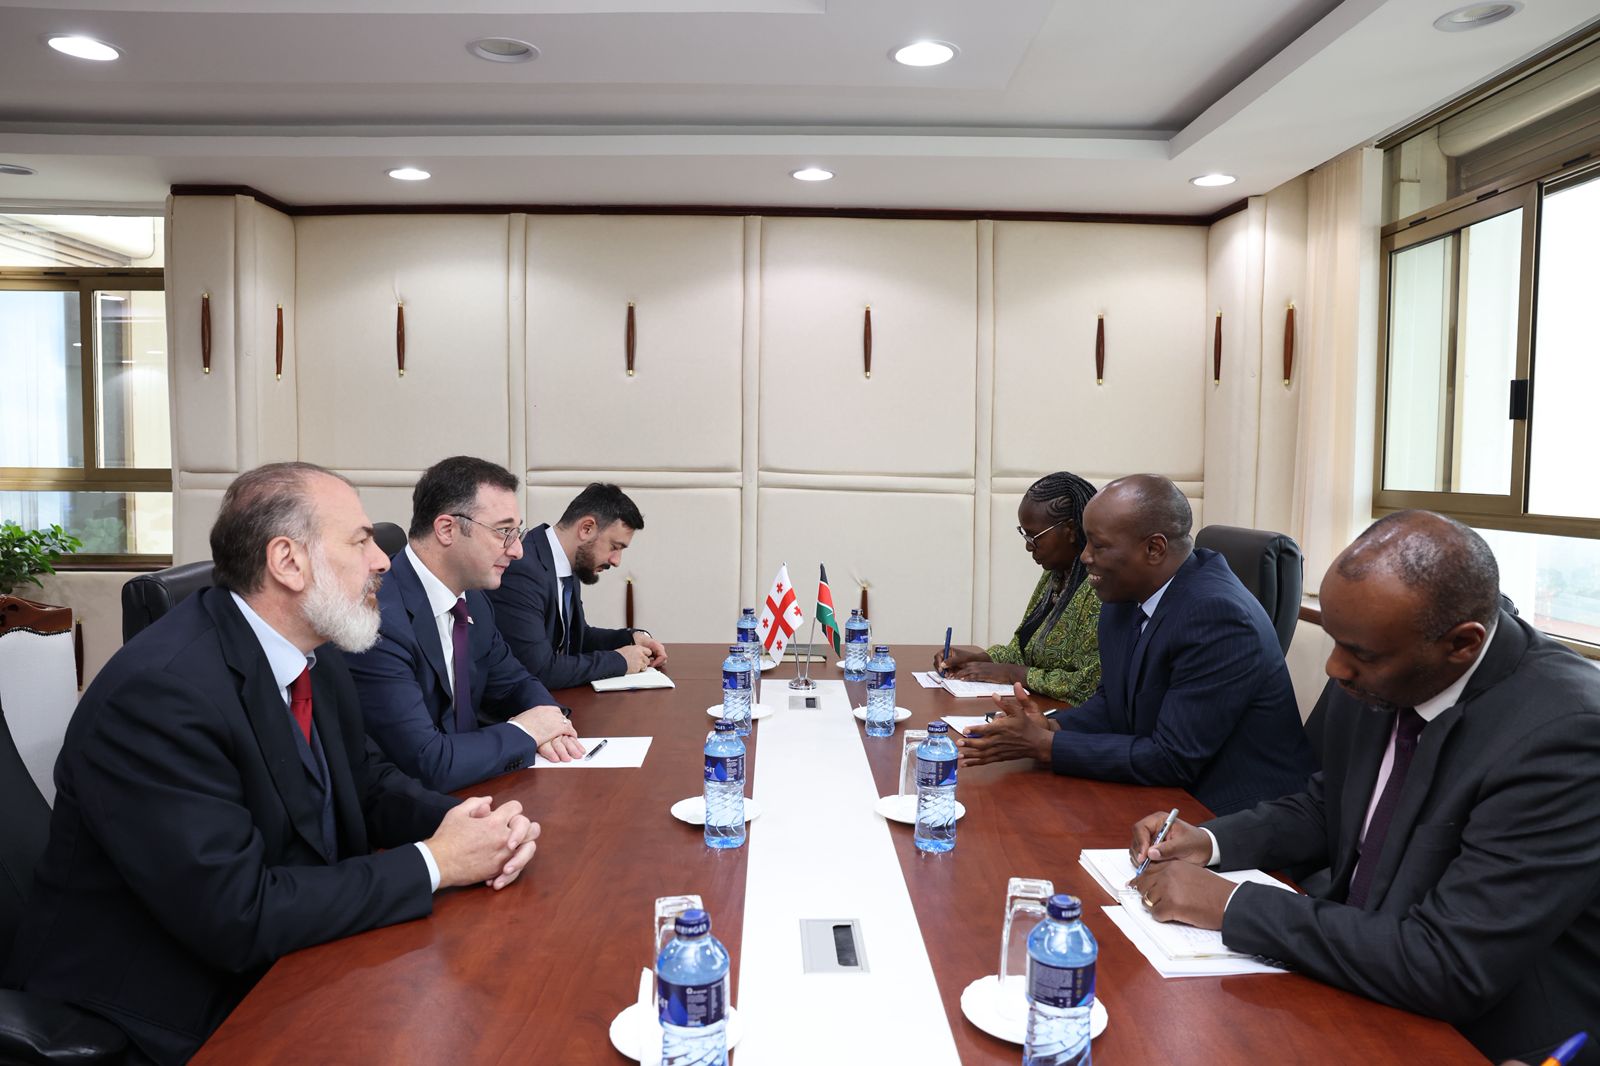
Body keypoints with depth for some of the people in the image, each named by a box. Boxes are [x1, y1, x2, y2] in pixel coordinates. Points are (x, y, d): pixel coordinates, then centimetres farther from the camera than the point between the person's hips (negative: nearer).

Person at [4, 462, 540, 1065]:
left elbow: (369, 784, 10)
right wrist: (433, 863, -21)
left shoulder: (315, 659, -1)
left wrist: (473, 826, -10)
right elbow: (236, 915, -28)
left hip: (284, 958, 8)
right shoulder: (159, 691, -27)